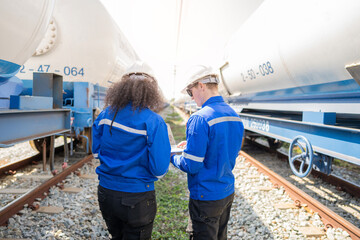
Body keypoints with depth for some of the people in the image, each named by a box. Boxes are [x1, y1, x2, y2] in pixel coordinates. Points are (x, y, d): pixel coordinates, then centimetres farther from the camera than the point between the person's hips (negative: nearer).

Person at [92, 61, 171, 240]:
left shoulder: (105, 114, -4)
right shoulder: (154, 122, -19)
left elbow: (96, 152, 9)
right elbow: (159, 170, -18)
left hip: (105, 193, 5)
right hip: (136, 198, -4)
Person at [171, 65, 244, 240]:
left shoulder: (199, 119, -23)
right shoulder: (235, 116, 3)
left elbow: (191, 165, -22)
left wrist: (172, 157, -2)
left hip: (206, 198, -8)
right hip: (228, 192, 8)